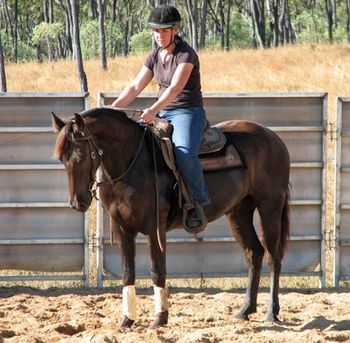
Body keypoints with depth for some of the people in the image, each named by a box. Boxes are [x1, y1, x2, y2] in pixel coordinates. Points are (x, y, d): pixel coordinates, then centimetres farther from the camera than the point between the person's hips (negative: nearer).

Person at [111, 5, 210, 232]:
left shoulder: (186, 54, -13)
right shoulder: (155, 56, 10)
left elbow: (175, 87, -27)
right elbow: (135, 87, 8)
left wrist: (154, 110, -41)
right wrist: (112, 109, -6)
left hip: (188, 113, -8)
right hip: (162, 114, 8)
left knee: (184, 154, -35)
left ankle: (198, 205, -23)